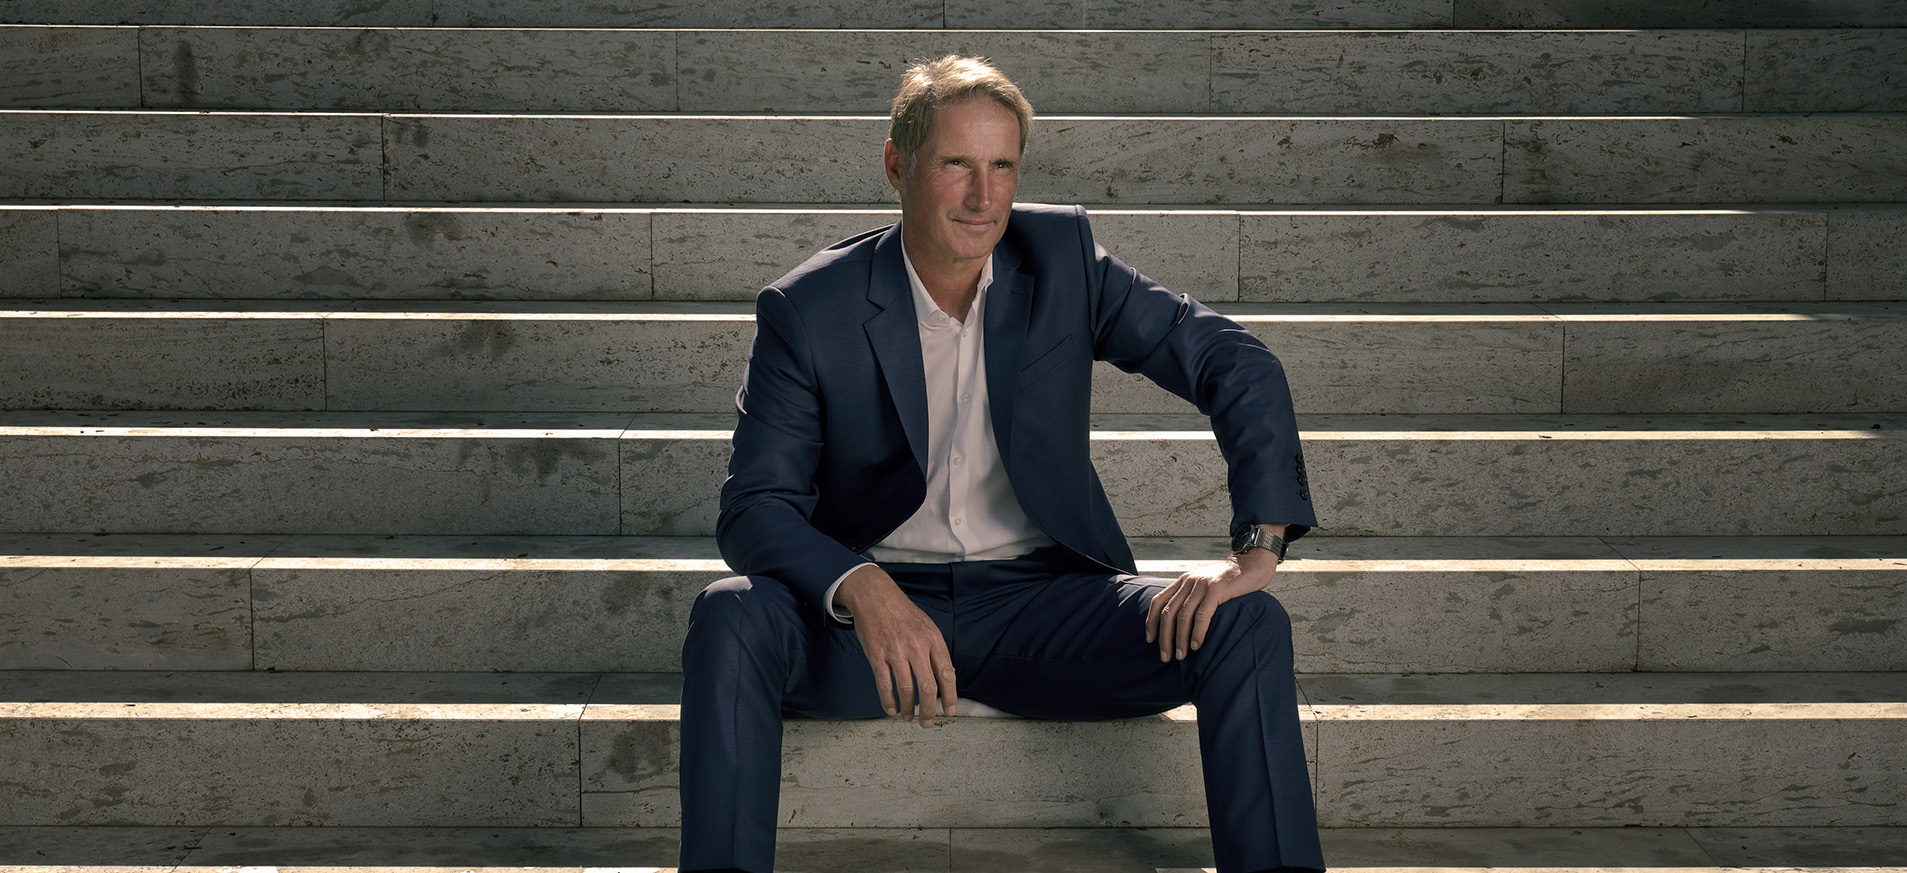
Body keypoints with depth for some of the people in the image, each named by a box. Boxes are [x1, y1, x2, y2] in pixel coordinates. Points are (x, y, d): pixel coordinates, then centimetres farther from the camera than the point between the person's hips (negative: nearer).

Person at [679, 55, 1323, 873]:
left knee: (1247, 625, -22)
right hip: (870, 612, -1)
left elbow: (1234, 363, -1)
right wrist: (864, 591, -31)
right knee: (729, 617, -32)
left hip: (1041, 603, 2)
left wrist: (1257, 547, -16)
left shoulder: (1060, 254, 0)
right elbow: (755, 505, -9)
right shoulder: (807, 311, -5)